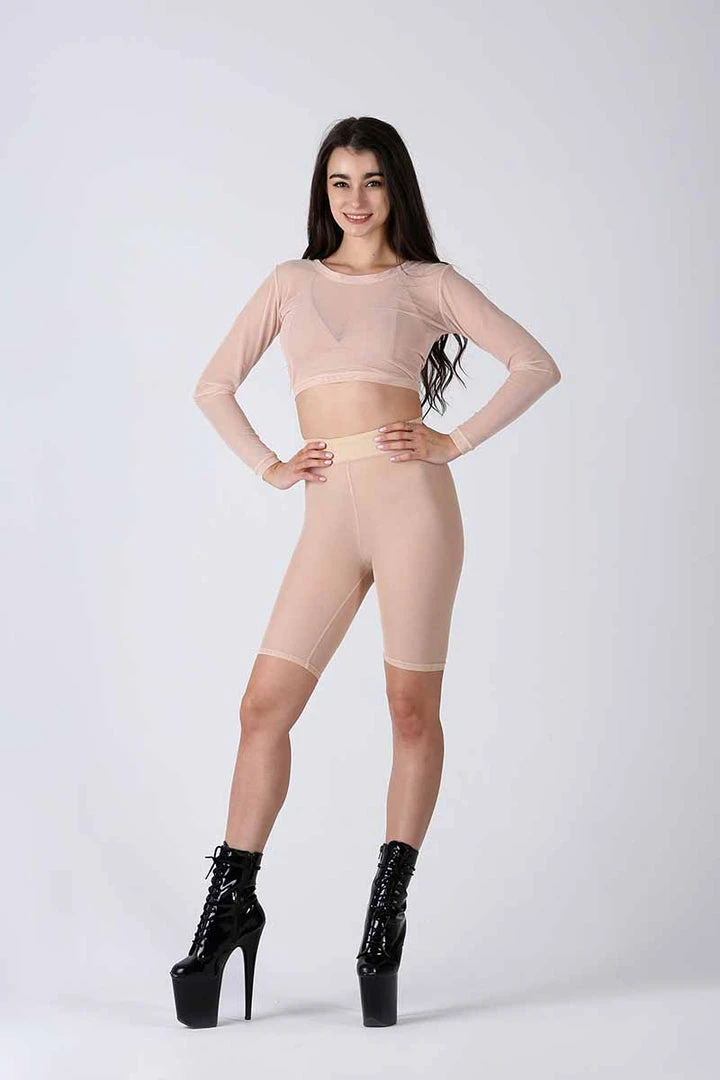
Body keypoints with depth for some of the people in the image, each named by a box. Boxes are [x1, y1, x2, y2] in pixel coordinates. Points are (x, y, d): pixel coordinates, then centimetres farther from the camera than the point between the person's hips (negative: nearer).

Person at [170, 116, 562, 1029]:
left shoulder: (428, 284, 10)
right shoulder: (291, 281, 18)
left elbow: (535, 364, 5)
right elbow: (213, 385, 20)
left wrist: (458, 443, -3)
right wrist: (267, 467, 7)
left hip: (410, 500, -2)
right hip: (330, 516, 3)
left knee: (412, 709, 1)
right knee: (265, 705, -2)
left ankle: (389, 907, 13)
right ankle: (231, 906, 9)